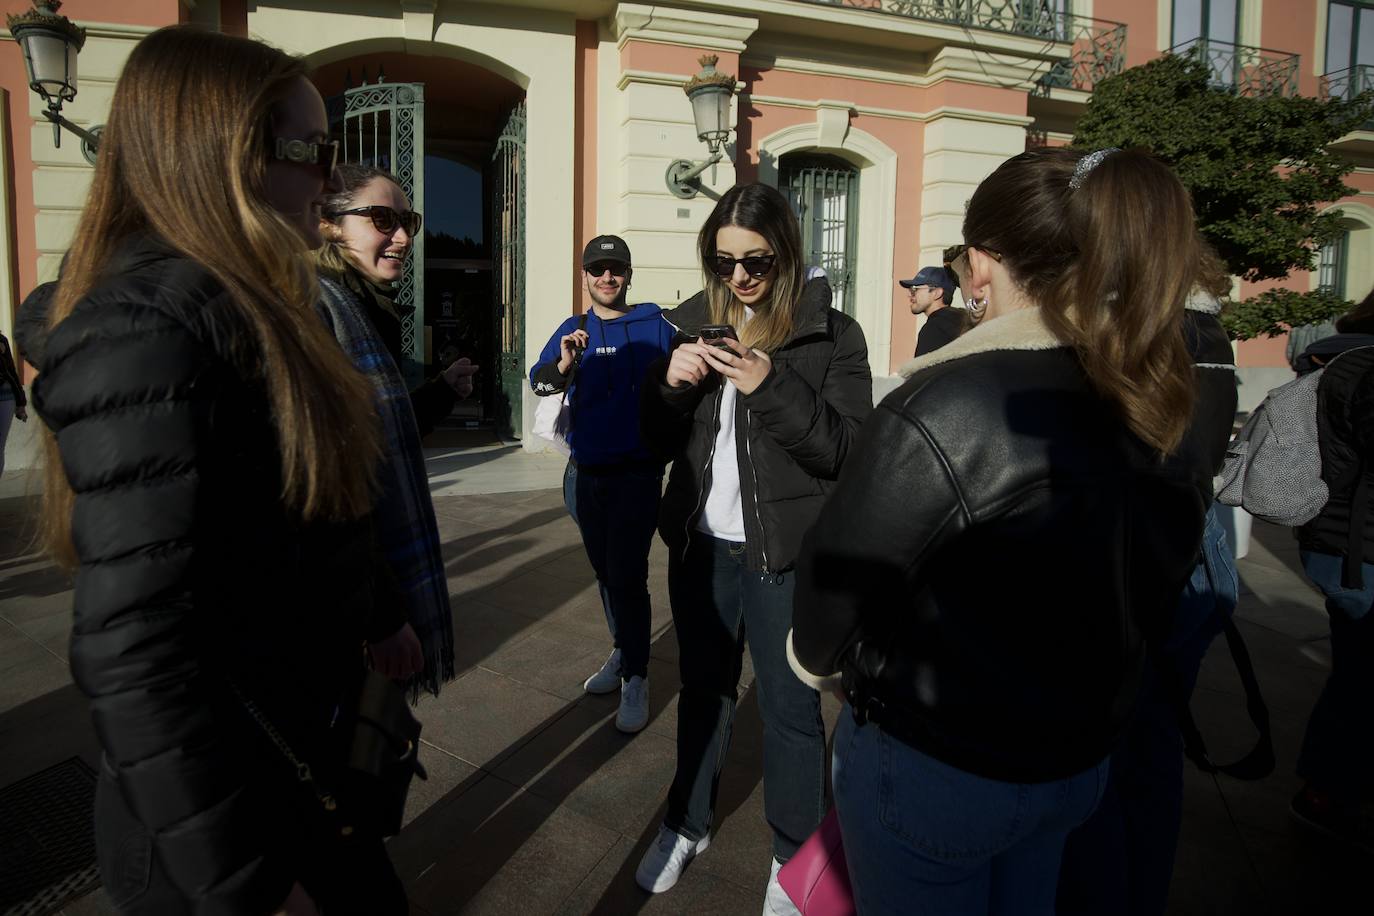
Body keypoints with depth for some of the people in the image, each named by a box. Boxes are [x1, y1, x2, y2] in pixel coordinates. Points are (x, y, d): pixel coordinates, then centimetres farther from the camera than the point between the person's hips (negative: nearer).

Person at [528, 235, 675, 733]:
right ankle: (621, 653, 34)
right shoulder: (572, 330, 6)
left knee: (627, 576, -6)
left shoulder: (655, 326, -4)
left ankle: (636, 681, 6)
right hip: (584, 473, 5)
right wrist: (564, 365, -27)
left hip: (637, 475, -4)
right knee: (605, 571, 17)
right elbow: (538, 381, -6)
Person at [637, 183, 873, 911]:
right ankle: (686, 825, 38)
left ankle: (794, 857, 29)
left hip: (786, 555, -4)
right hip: (701, 546, 4)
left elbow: (848, 451, -15)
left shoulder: (832, 334, -8)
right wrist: (671, 385, -12)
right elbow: (658, 443, 8)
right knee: (703, 690, 19)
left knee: (790, 709, 8)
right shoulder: (694, 324, 5)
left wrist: (772, 387, -26)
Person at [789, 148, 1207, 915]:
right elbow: (1158, 584, 7)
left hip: (933, 764, -6)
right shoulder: (1151, 403, -4)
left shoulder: (943, 409, -28)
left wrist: (817, 661, 3)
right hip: (1080, 755, 7)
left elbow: (839, 573, -18)